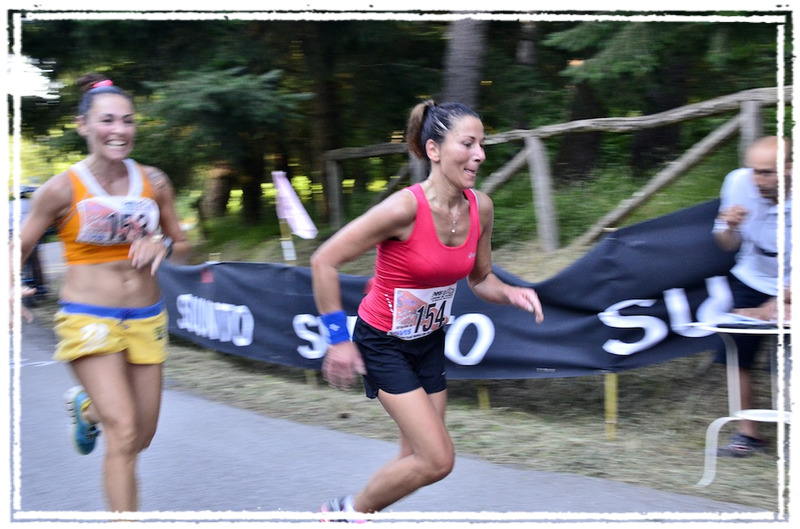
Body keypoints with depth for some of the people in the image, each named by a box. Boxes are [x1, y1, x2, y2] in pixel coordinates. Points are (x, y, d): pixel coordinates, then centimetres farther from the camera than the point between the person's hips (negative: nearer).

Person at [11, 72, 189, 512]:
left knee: (142, 438, 14)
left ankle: (86, 406, 47)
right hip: (88, 320, -4)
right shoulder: (62, 189, -8)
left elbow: (181, 244, 13)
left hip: (146, 319, 5)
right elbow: (19, 249, 2)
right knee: (123, 434, -16)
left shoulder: (153, 183, 1)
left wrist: (161, 246, -10)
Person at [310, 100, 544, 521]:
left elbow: (480, 278, 8)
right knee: (438, 460, -11)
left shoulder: (480, 207, -8)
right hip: (382, 343, -7)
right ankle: (346, 511, 12)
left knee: (418, 460, 11)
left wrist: (510, 294, -13)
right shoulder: (406, 208, -28)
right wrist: (338, 338, -21)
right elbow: (324, 261, -22)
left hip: (429, 341, 7)